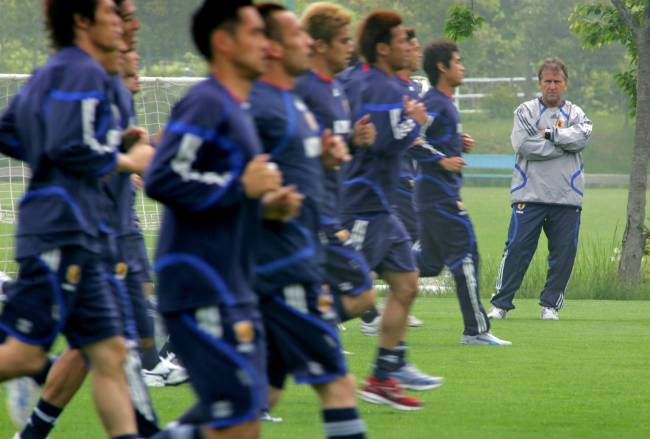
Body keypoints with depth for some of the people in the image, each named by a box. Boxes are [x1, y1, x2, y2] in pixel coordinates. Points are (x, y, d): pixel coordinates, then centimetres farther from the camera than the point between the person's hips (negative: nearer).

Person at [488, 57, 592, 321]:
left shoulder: (575, 114, 12)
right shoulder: (526, 112, 7)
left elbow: (581, 138, -9)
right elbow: (523, 145, -10)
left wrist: (549, 134, -10)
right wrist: (563, 144, -7)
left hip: (567, 198, 2)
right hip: (529, 195, -2)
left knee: (564, 253, 1)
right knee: (517, 249, -6)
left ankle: (550, 304, 12)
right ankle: (501, 303, 0)